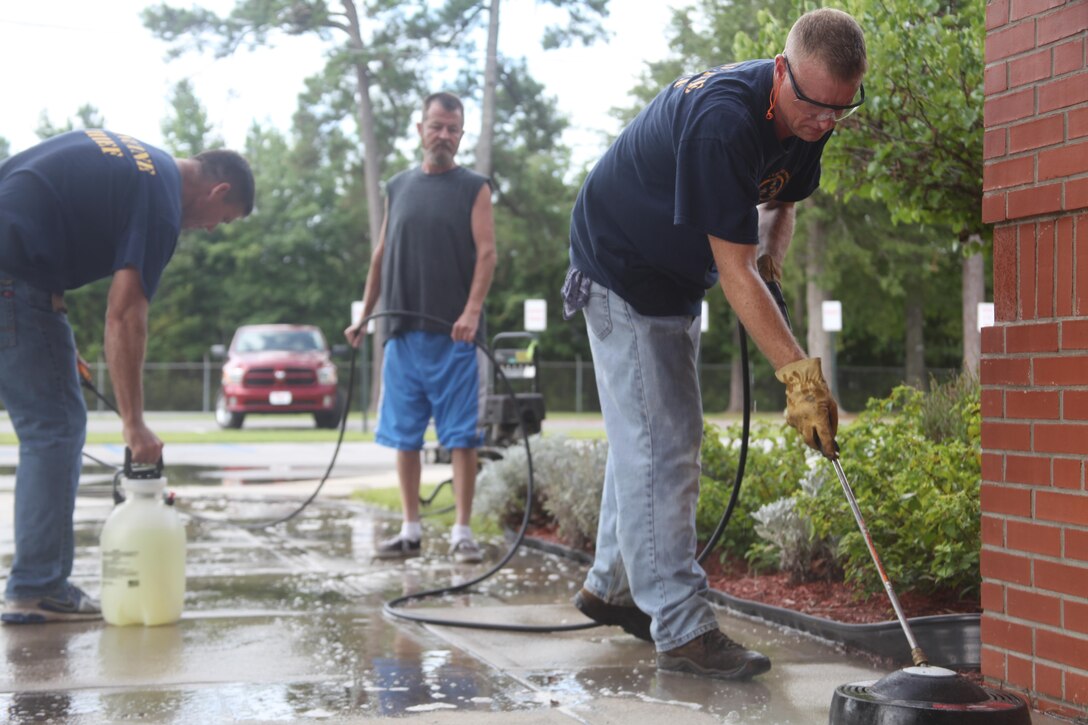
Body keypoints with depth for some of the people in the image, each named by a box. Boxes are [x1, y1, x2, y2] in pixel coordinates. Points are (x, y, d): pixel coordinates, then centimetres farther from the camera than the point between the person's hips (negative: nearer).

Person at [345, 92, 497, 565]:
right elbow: (382, 255, 18)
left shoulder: (474, 188, 5)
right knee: (404, 435, 6)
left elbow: (486, 252, -5)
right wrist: (364, 316, 14)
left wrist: (472, 310, -19)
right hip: (402, 331, 4)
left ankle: (462, 532, 0)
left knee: (461, 435, -4)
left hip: (453, 333, -4)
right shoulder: (399, 187, 15)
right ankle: (411, 530, 13)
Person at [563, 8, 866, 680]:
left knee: (651, 439, 16)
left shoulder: (807, 121, -9)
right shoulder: (722, 120, -36)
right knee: (659, 448, -11)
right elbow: (734, 270, -37)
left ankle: (611, 586, 29)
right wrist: (800, 374, -40)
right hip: (622, 274, -9)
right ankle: (682, 629, -8)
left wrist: (770, 265, -10)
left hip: (677, 281, 9)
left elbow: (781, 204, 11)